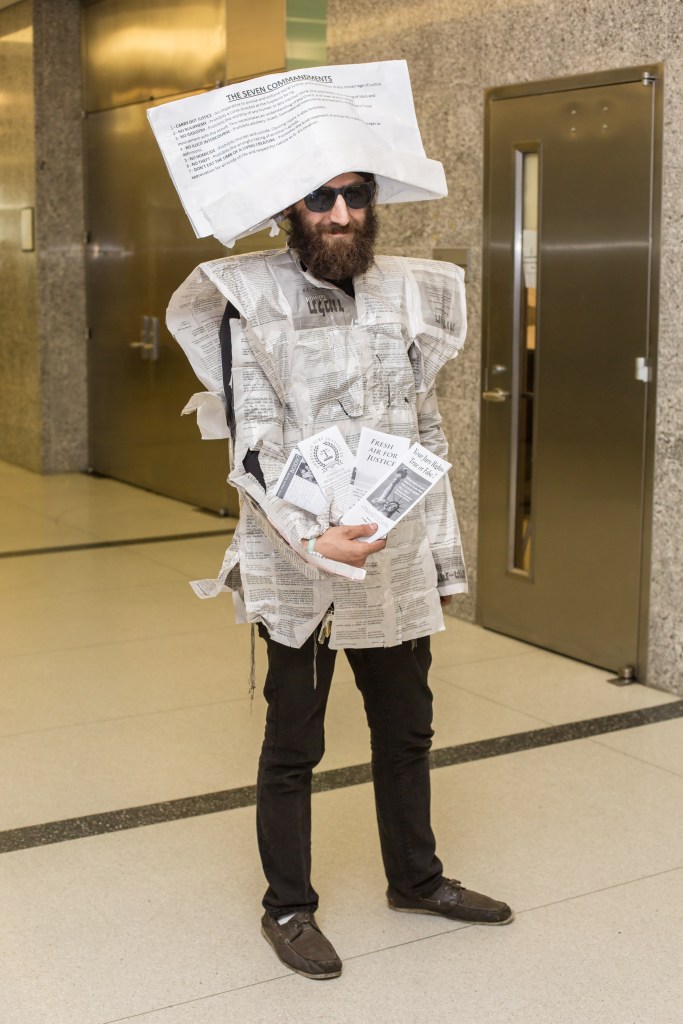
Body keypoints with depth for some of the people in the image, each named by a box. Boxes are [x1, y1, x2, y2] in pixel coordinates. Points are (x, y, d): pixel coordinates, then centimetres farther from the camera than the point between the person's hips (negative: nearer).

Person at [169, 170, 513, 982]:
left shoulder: (409, 294, 6)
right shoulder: (254, 300, -8)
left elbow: (428, 434, 10)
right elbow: (253, 449, -13)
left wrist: (442, 549, 8)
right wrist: (313, 539, -27)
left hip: (398, 561, 5)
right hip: (299, 567, -5)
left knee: (406, 729, 19)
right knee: (293, 746, 8)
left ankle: (415, 878, 39)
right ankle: (287, 907, 26)